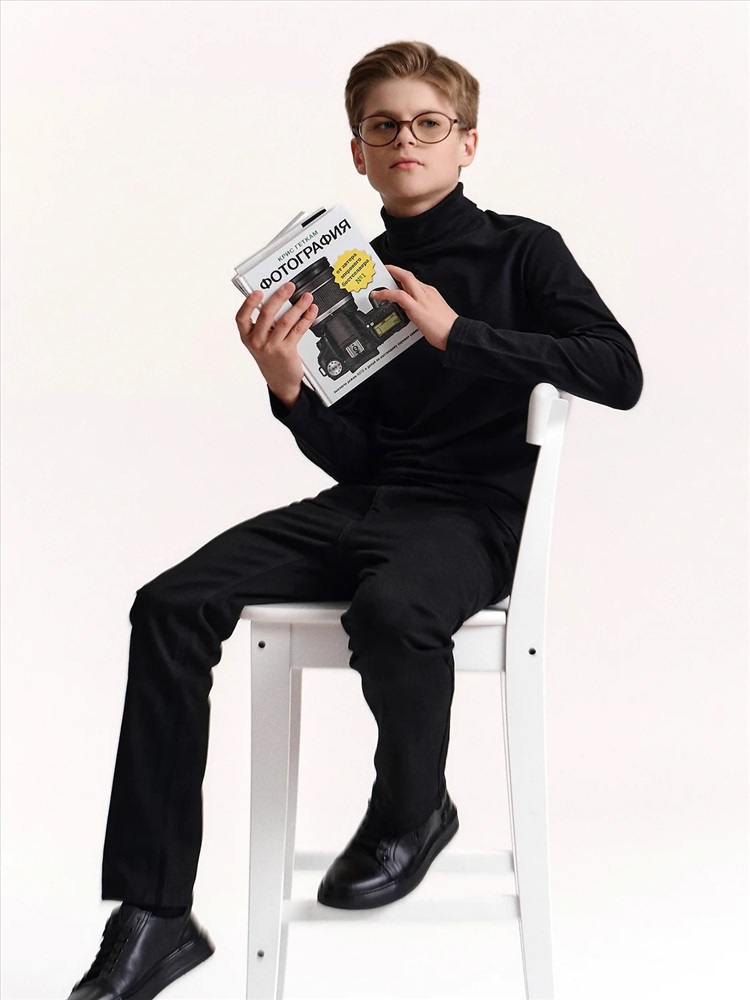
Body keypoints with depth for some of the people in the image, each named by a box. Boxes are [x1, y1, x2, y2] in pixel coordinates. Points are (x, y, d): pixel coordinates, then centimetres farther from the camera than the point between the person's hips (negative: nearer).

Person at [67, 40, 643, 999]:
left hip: (469, 514, -5)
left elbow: (619, 371, -11)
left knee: (389, 608, -40)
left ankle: (413, 809, -6)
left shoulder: (521, 250, 5)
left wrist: (456, 332, -13)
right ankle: (152, 918, -19)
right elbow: (354, 459, 13)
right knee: (170, 605, -18)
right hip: (365, 503, 5)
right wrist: (287, 385, -7)